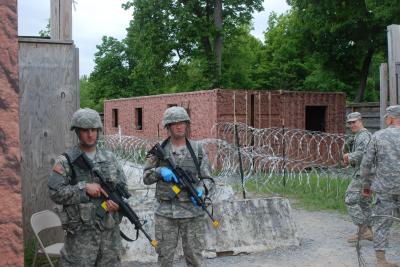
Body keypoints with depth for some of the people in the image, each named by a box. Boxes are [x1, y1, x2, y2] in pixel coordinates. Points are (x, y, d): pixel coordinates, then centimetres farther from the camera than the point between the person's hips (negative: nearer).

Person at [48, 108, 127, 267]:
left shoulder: (109, 158, 9)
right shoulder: (66, 161, -5)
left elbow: (122, 185, 13)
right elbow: (55, 193, -12)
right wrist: (84, 188, -17)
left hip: (110, 229, 4)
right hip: (81, 231, -4)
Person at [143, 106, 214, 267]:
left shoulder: (197, 149, 3)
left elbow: (207, 178, 6)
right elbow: (146, 177, 6)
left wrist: (201, 189, -15)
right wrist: (160, 171, -14)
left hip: (192, 211, 0)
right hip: (165, 212, 0)